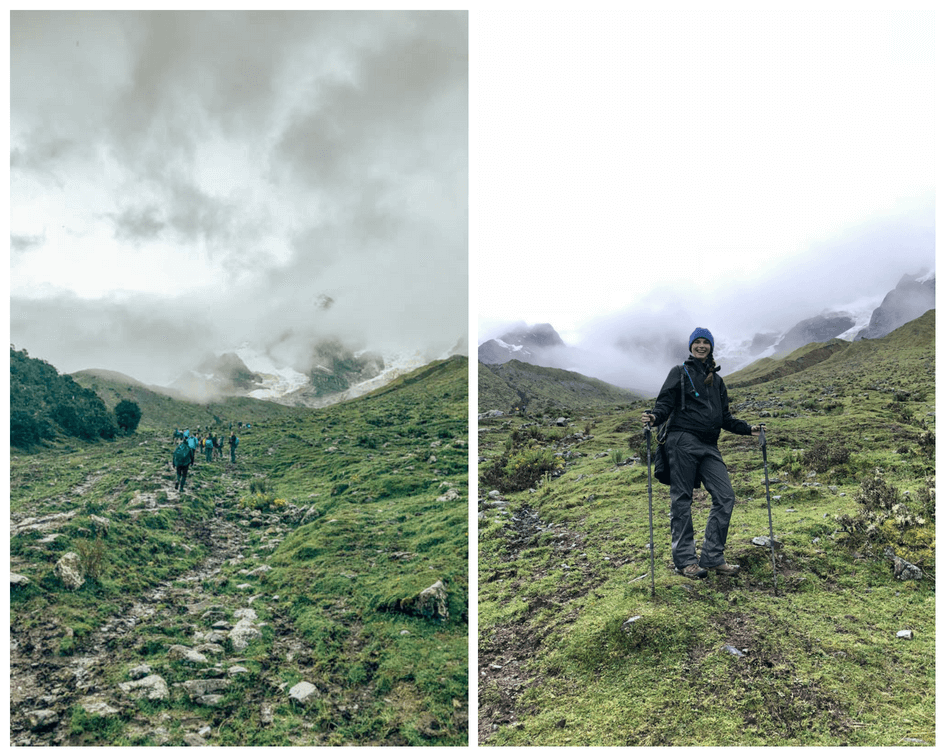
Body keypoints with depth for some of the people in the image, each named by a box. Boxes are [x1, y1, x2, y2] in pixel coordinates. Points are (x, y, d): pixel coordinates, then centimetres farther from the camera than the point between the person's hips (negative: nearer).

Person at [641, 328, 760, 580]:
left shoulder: (717, 380, 24)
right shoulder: (680, 373, 8)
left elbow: (725, 418, 26)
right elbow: (665, 402, -1)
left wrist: (747, 428, 14)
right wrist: (655, 416, -21)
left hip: (709, 446, 5)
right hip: (683, 441, -5)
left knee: (725, 497, -4)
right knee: (682, 500, -3)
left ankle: (712, 557, 4)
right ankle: (684, 560, 3)